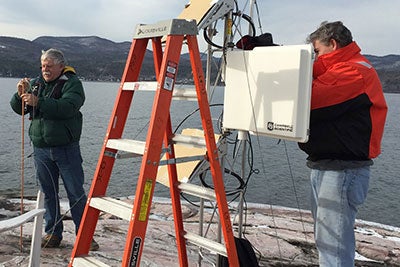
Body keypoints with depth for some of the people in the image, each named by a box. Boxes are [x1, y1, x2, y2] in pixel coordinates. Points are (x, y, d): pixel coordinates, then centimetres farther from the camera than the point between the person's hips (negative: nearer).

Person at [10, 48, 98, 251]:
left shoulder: (72, 83, -4)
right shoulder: (36, 83, 13)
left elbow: (68, 107, -23)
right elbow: (18, 109, 13)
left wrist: (38, 102, -28)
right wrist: (20, 94, -6)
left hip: (66, 148, -5)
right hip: (41, 149, 5)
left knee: (76, 193, -1)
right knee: (48, 193, 11)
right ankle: (53, 234, 23)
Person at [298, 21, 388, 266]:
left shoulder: (355, 71, -13)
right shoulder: (338, 70, 21)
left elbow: (309, 97, -23)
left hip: (342, 171, -11)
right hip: (323, 167, 11)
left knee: (333, 246, -6)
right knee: (326, 241, 19)